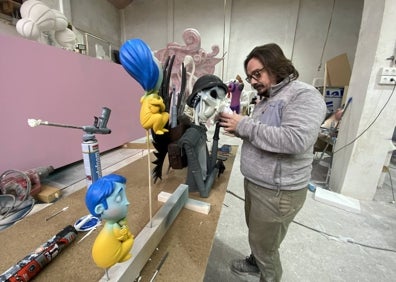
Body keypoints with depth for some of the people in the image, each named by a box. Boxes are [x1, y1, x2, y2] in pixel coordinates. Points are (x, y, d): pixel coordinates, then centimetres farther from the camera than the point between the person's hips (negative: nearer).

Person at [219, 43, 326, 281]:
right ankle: (255, 262, 55)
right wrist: (236, 127, -4)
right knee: (256, 234, 29)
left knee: (265, 246, 12)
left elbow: (295, 140, -31)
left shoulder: (304, 95, -16)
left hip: (277, 192, -8)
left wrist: (244, 125, -25)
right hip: (255, 184, 9)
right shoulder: (266, 99, 12)